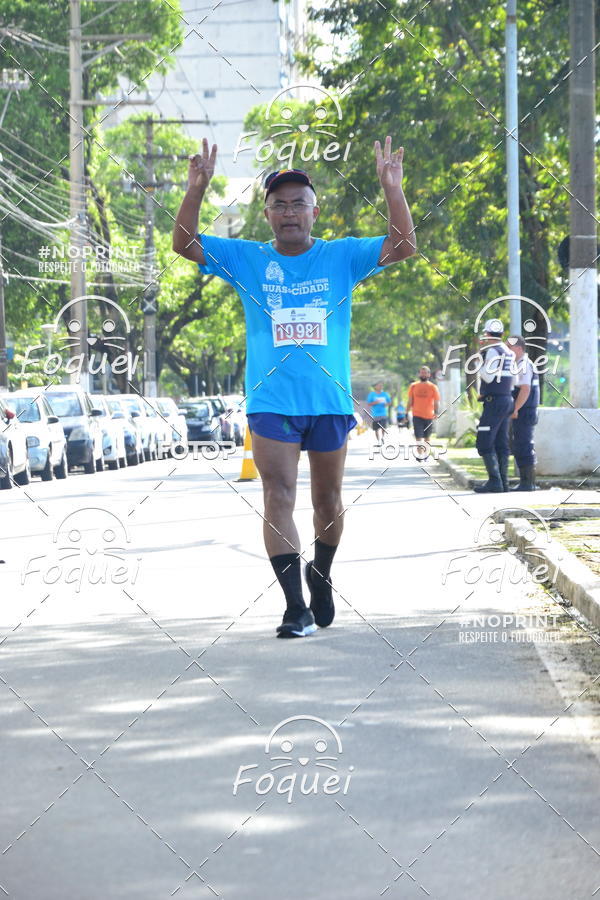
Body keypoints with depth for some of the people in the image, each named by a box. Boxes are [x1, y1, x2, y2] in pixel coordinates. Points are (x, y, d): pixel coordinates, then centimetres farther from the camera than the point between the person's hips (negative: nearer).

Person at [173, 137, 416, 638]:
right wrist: (197, 190, -16)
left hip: (330, 401, 1)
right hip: (272, 403, -1)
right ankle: (296, 607, -12)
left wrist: (392, 188, -16)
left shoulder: (342, 257, 4)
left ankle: (321, 578, 38)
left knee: (328, 500, 13)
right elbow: (184, 244, -1)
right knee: (279, 497, -12)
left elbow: (403, 247, -4)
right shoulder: (247, 259, 5)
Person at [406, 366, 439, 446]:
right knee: (418, 438, -9)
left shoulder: (433, 387, 1)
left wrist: (436, 413, -17)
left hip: (429, 416, 0)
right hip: (417, 416, 0)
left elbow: (436, 402, -1)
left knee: (427, 438, 12)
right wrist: (407, 413, 6)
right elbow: (410, 401, 10)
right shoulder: (413, 386, 5)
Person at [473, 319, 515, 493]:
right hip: (507, 399, 9)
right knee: (501, 443, 11)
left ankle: (494, 481, -14)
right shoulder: (507, 352, 14)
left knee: (485, 443, -8)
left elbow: (488, 377, -18)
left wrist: (479, 363, -3)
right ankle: (503, 481, 10)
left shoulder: (492, 351, -12)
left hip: (494, 401, -9)